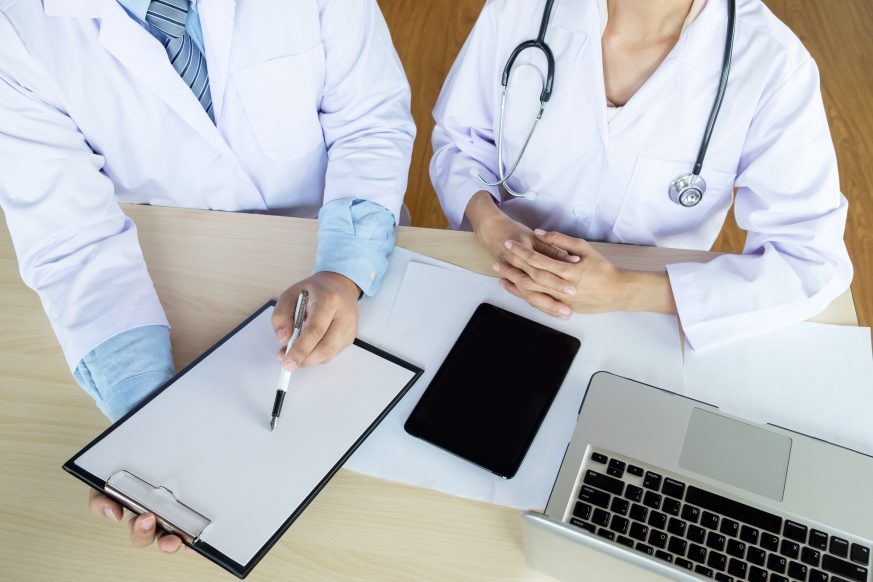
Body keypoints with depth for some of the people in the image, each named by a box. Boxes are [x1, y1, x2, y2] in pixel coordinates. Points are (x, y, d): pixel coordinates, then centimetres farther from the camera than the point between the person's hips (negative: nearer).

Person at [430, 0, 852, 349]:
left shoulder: (771, 63, -17)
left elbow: (812, 261, -16)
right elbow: (459, 139, 2)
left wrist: (624, 291, -26)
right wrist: (489, 223, -20)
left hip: (642, 321, 0)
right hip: (496, 277, 1)